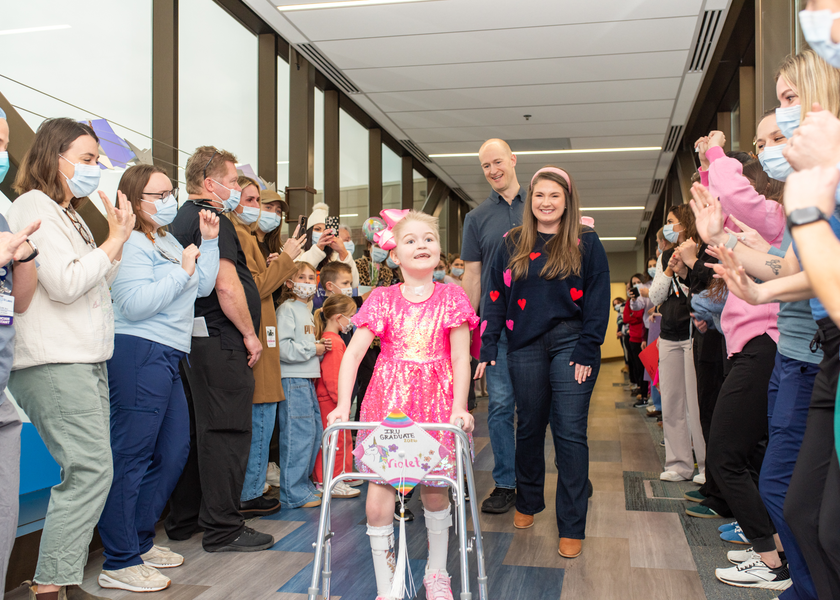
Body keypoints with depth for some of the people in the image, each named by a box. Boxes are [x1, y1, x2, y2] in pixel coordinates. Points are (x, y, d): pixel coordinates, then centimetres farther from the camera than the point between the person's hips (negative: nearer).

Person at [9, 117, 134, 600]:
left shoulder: (68, 215, 22)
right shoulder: (33, 207, -6)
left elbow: (98, 286, 21)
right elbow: (64, 283, -16)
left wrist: (120, 240, 11)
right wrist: (114, 241, -8)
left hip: (87, 361, 10)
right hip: (54, 364, -10)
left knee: (88, 473, 7)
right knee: (91, 471, -14)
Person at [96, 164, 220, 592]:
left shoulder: (169, 242, 20)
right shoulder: (131, 244, -9)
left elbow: (202, 287, 20)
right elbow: (135, 303, -21)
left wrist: (209, 242, 14)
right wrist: (182, 271, -14)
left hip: (167, 358, 11)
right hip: (138, 353, -10)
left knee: (174, 451, 15)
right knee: (131, 457, -7)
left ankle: (139, 541, 27)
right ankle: (120, 563, -1)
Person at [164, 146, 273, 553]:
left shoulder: (181, 219, 19)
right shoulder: (213, 221, -12)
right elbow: (227, 286, -19)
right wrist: (250, 334, -11)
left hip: (191, 338, 10)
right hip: (220, 341, -10)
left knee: (196, 429, 16)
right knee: (226, 431, -5)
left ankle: (182, 520, 25)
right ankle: (223, 529, 1)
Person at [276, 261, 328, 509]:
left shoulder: (306, 310, 20)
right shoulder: (287, 309, -9)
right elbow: (282, 348, -19)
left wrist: (320, 348, 11)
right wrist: (312, 349, -13)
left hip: (307, 379, 10)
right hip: (292, 379, -10)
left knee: (316, 431, 13)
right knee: (299, 433, -9)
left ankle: (303, 483, 24)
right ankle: (293, 493, -1)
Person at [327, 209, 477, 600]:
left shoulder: (451, 298, 2)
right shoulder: (382, 300, 2)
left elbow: (461, 357, -4)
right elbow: (353, 353, -3)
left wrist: (459, 407, -14)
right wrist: (343, 405, -12)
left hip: (437, 403, 0)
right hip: (388, 403, 0)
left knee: (435, 491, 10)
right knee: (378, 500, -3)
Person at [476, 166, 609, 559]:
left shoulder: (586, 242, 3)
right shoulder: (512, 244, 10)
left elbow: (598, 299, -1)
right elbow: (496, 298, 9)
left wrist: (587, 350, -9)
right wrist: (487, 349, 3)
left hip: (570, 345, -2)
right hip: (526, 348, 3)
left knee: (570, 433, -4)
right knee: (529, 428, 12)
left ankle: (572, 526, 5)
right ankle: (528, 502, 32)